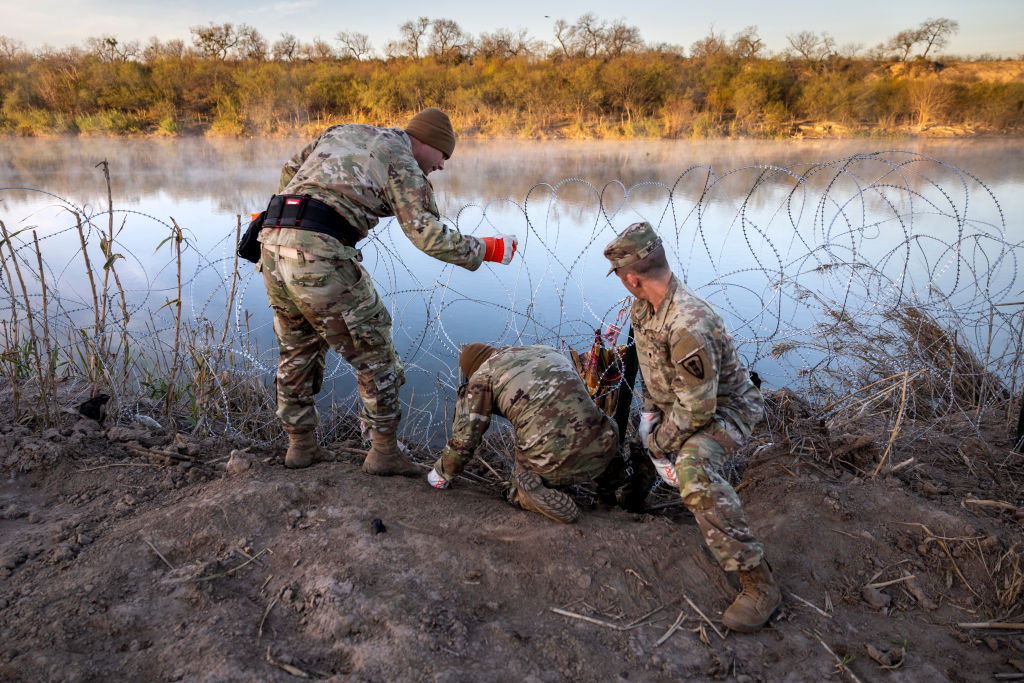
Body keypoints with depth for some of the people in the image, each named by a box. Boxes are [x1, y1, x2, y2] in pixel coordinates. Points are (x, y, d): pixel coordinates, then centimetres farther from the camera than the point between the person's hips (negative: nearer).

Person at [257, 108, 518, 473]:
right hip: (320, 255, -8)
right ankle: (384, 452, 15)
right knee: (373, 350, 7)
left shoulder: (342, 131, 26)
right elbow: (429, 235, -9)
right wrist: (486, 249, 2)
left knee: (297, 349, 23)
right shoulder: (404, 166, 3)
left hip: (274, 247, 8)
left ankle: (301, 444, 31)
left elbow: (291, 172, 31)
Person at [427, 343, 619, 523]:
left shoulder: (482, 376, 9)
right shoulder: (548, 352, 25)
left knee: (518, 495, 26)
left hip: (551, 461, -4)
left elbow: (464, 437, 8)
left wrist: (442, 473, 27)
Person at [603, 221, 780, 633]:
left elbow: (698, 408, -32)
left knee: (692, 468, -37)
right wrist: (649, 411, 1)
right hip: (676, 402, 10)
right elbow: (649, 367, 9)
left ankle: (758, 583, -30)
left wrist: (661, 440, -17)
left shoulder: (689, 327, -37)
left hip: (725, 409, -10)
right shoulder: (644, 308, -8)